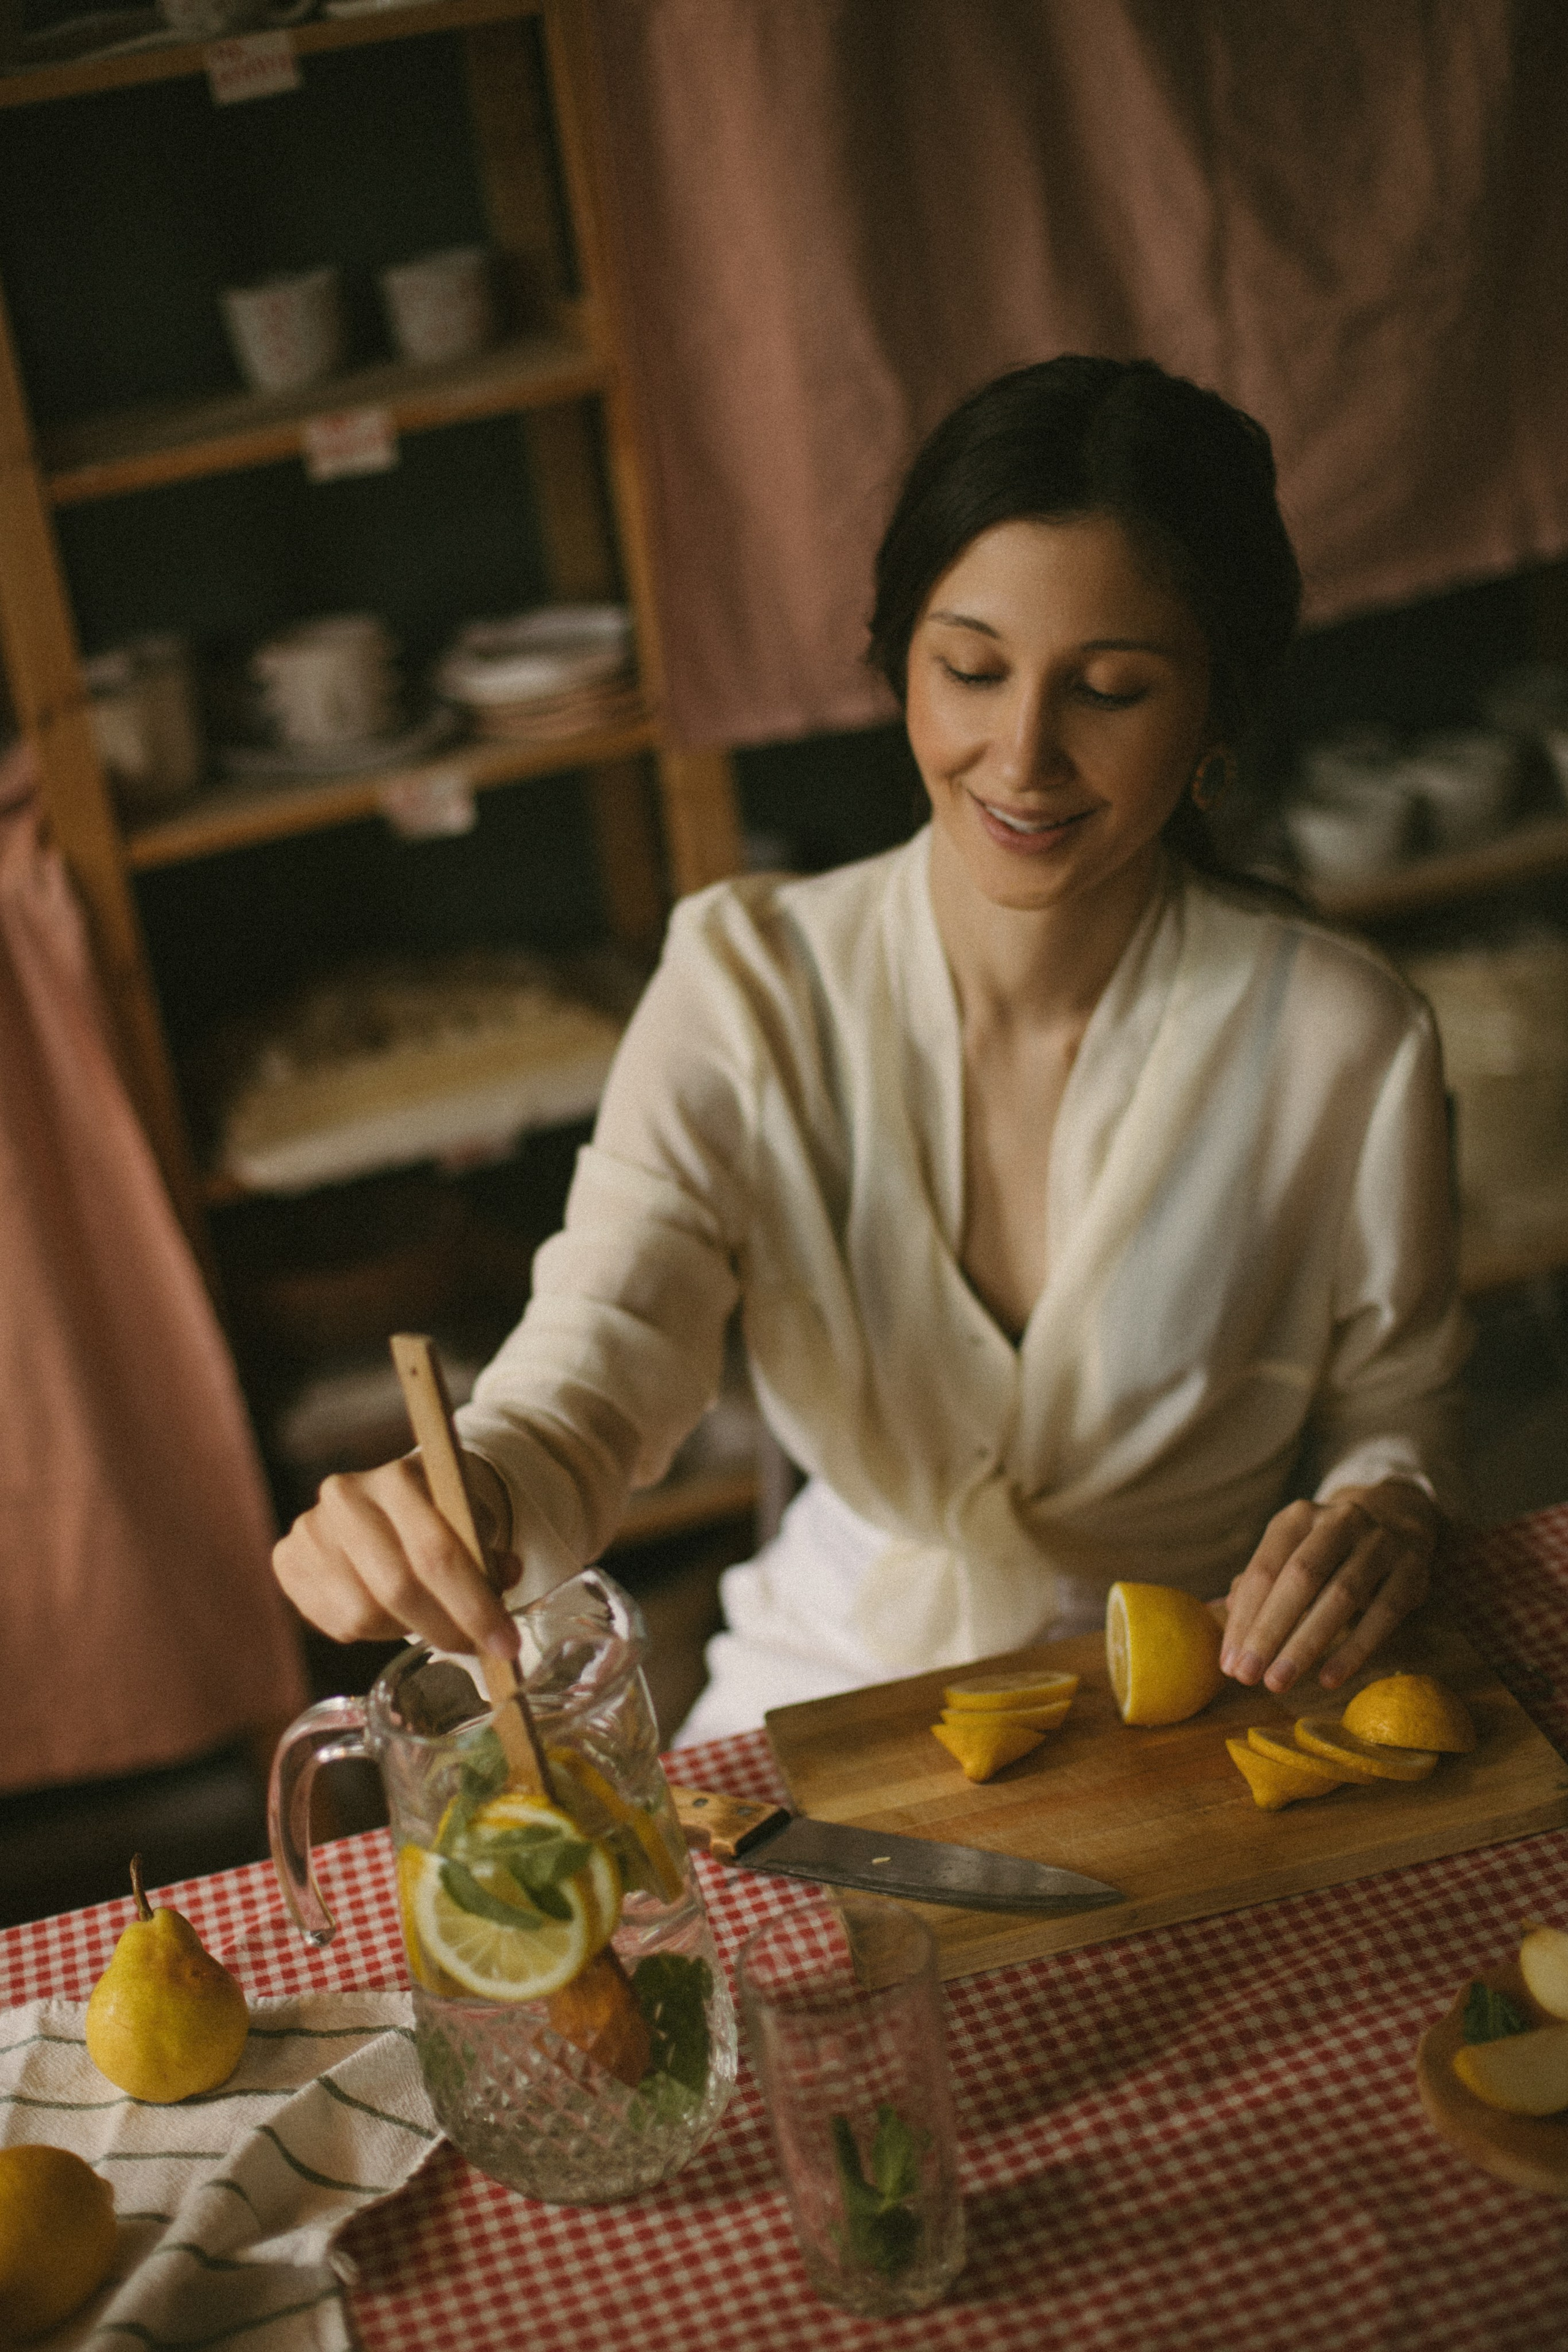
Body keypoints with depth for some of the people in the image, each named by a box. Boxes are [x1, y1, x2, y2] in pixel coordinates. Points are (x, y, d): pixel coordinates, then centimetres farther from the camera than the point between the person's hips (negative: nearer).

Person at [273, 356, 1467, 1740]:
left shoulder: (1341, 1044, -13)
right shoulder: (747, 989, -12)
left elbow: (1392, 1407, 2)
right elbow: (585, 1385, -21)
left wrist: (1384, 1513, -20)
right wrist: (453, 1502, -42)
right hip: (841, 1695, -2)